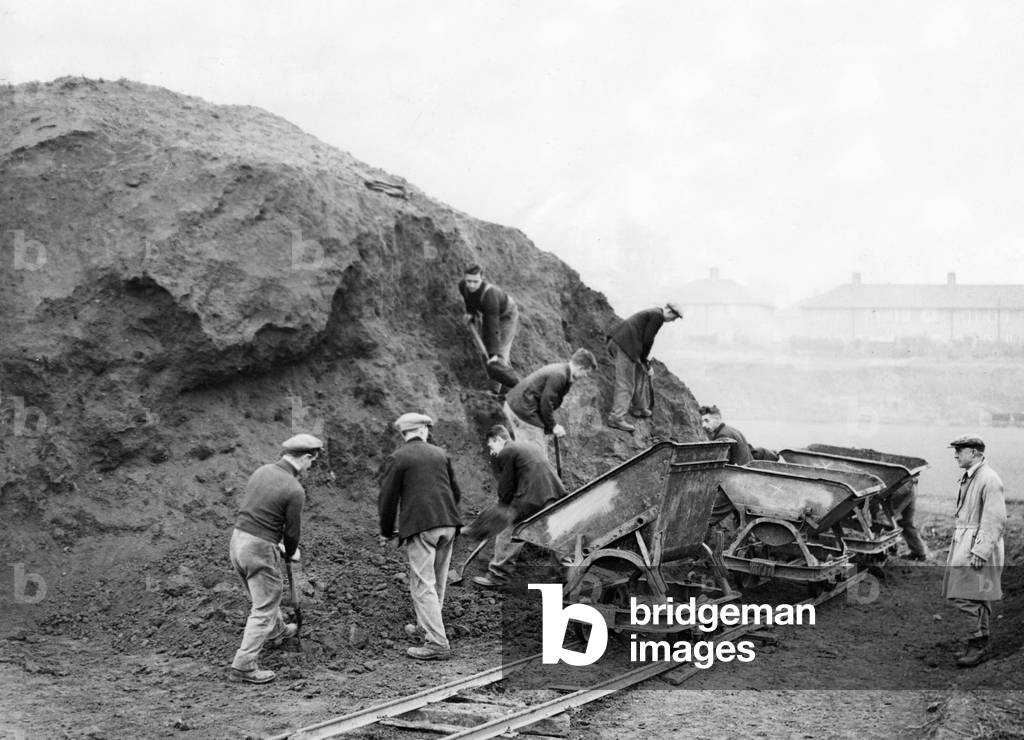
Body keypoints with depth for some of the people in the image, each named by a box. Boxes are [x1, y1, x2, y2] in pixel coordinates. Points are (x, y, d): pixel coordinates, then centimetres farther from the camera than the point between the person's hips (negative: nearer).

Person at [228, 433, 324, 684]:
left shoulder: (262, 472, 5)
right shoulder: (294, 490, -17)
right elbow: (293, 531, -10)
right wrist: (290, 553, 13)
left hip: (237, 539, 8)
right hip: (260, 550, -8)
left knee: (269, 593, 32)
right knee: (264, 608, 4)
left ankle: (277, 630, 57)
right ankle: (243, 666, 3)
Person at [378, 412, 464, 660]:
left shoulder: (396, 459, 0)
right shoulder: (440, 454, 13)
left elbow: (388, 499, -1)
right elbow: (456, 492, 18)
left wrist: (386, 533, 11)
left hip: (420, 527, -5)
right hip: (448, 524, 5)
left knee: (423, 584, -5)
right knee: (438, 582, 16)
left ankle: (437, 643, -12)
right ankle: (426, 626, 31)